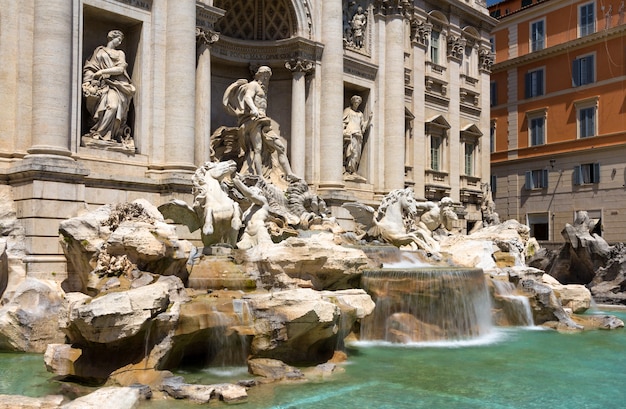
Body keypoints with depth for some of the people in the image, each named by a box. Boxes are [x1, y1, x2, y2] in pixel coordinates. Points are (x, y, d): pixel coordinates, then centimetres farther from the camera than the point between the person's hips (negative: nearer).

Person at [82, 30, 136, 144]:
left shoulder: (120, 53, 22)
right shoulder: (99, 51, 20)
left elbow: (120, 69, 5)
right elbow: (89, 67, 14)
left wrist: (102, 71, -3)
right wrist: (87, 82, -3)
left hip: (117, 85, 1)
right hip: (104, 85, -1)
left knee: (115, 104, -29)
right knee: (111, 105, -31)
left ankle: (97, 132, -25)